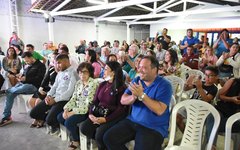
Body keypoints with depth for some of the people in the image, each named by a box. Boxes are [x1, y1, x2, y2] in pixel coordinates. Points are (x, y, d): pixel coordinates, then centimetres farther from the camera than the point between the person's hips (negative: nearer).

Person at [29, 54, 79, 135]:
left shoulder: (73, 73, -9)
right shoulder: (60, 73, 17)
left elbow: (70, 92, -17)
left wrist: (55, 100, -17)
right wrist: (48, 95, -1)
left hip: (64, 100, -8)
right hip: (53, 98, 8)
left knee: (50, 120, -23)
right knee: (33, 113, 2)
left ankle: (55, 125, 13)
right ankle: (52, 120, 20)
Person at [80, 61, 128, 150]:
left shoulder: (121, 88, -8)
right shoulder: (102, 84, 13)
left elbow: (121, 109, -13)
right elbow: (95, 101, 11)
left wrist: (106, 119, -21)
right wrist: (91, 113, -7)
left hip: (112, 117, -6)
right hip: (98, 113, 6)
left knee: (100, 134, -28)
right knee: (84, 128, -17)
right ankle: (101, 141, 5)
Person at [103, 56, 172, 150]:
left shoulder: (164, 85, -10)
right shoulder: (137, 80, 5)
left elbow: (160, 110, -21)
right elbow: (123, 100, 0)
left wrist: (141, 95, -26)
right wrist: (133, 97, -22)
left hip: (154, 128, -5)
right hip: (133, 121, 5)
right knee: (108, 137, -6)